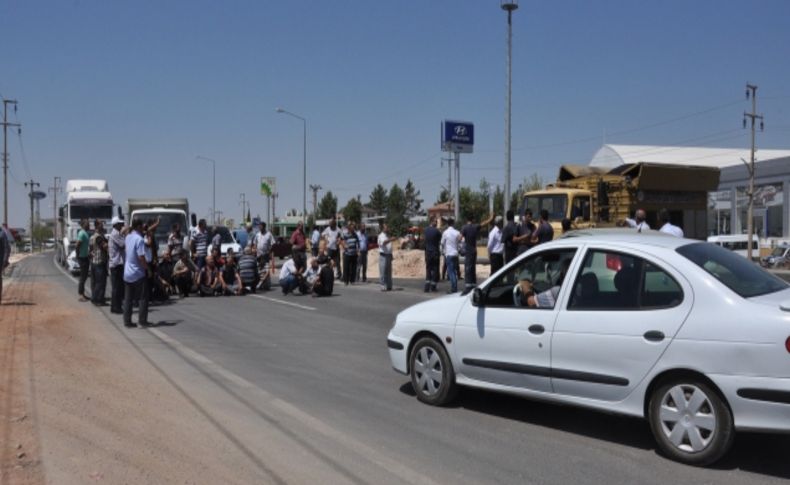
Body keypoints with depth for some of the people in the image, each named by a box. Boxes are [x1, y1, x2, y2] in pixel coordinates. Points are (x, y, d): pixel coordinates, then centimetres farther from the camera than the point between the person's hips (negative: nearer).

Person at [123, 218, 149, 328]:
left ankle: (127, 321, 12)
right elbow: (141, 257, -24)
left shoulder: (128, 237, 7)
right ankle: (142, 321, 3)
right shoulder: (139, 239, -18)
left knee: (128, 298, 10)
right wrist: (147, 267, -11)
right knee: (143, 298, 3)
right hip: (138, 274, -7)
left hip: (127, 273, 7)